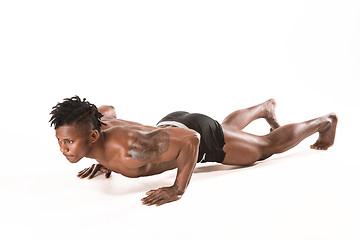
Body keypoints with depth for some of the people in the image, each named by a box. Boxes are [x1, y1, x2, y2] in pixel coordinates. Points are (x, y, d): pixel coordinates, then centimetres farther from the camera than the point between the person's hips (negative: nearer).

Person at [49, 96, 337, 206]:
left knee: (267, 146, 16)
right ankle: (265, 108, 66)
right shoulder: (94, 125, -20)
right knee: (228, 127, 38)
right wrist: (103, 162, 1)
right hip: (171, 123, 7)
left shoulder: (127, 149, -44)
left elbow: (190, 139, -43)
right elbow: (108, 110, 6)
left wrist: (178, 189, -39)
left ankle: (324, 121, 40)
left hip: (201, 137, -7)